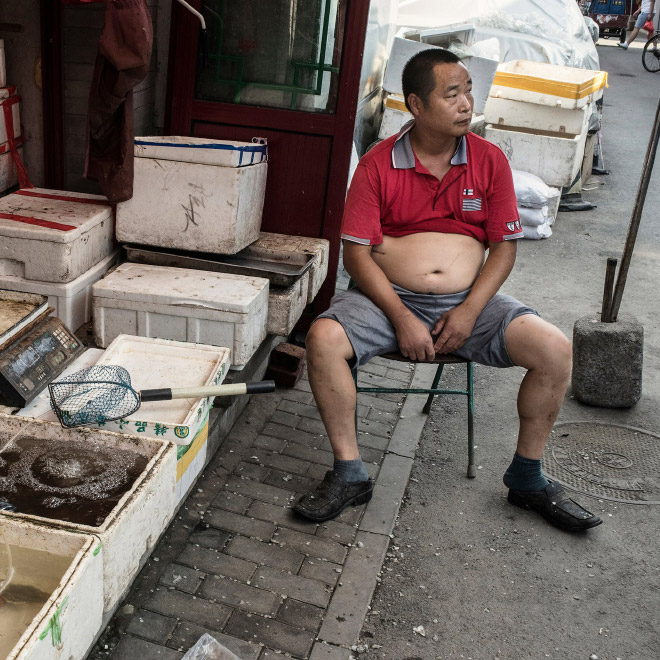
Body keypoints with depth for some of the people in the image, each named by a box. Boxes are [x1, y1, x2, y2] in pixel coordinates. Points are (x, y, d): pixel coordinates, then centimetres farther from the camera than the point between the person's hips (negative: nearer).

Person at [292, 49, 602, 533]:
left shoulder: (489, 160, 5)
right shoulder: (377, 165, -2)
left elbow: (504, 246, 5)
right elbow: (357, 253, -6)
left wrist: (469, 312, -10)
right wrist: (402, 319, -18)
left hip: (469, 300, 2)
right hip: (390, 297, -1)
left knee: (555, 349, -18)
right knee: (323, 338, -29)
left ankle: (527, 478, 3)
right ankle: (350, 474, -12)